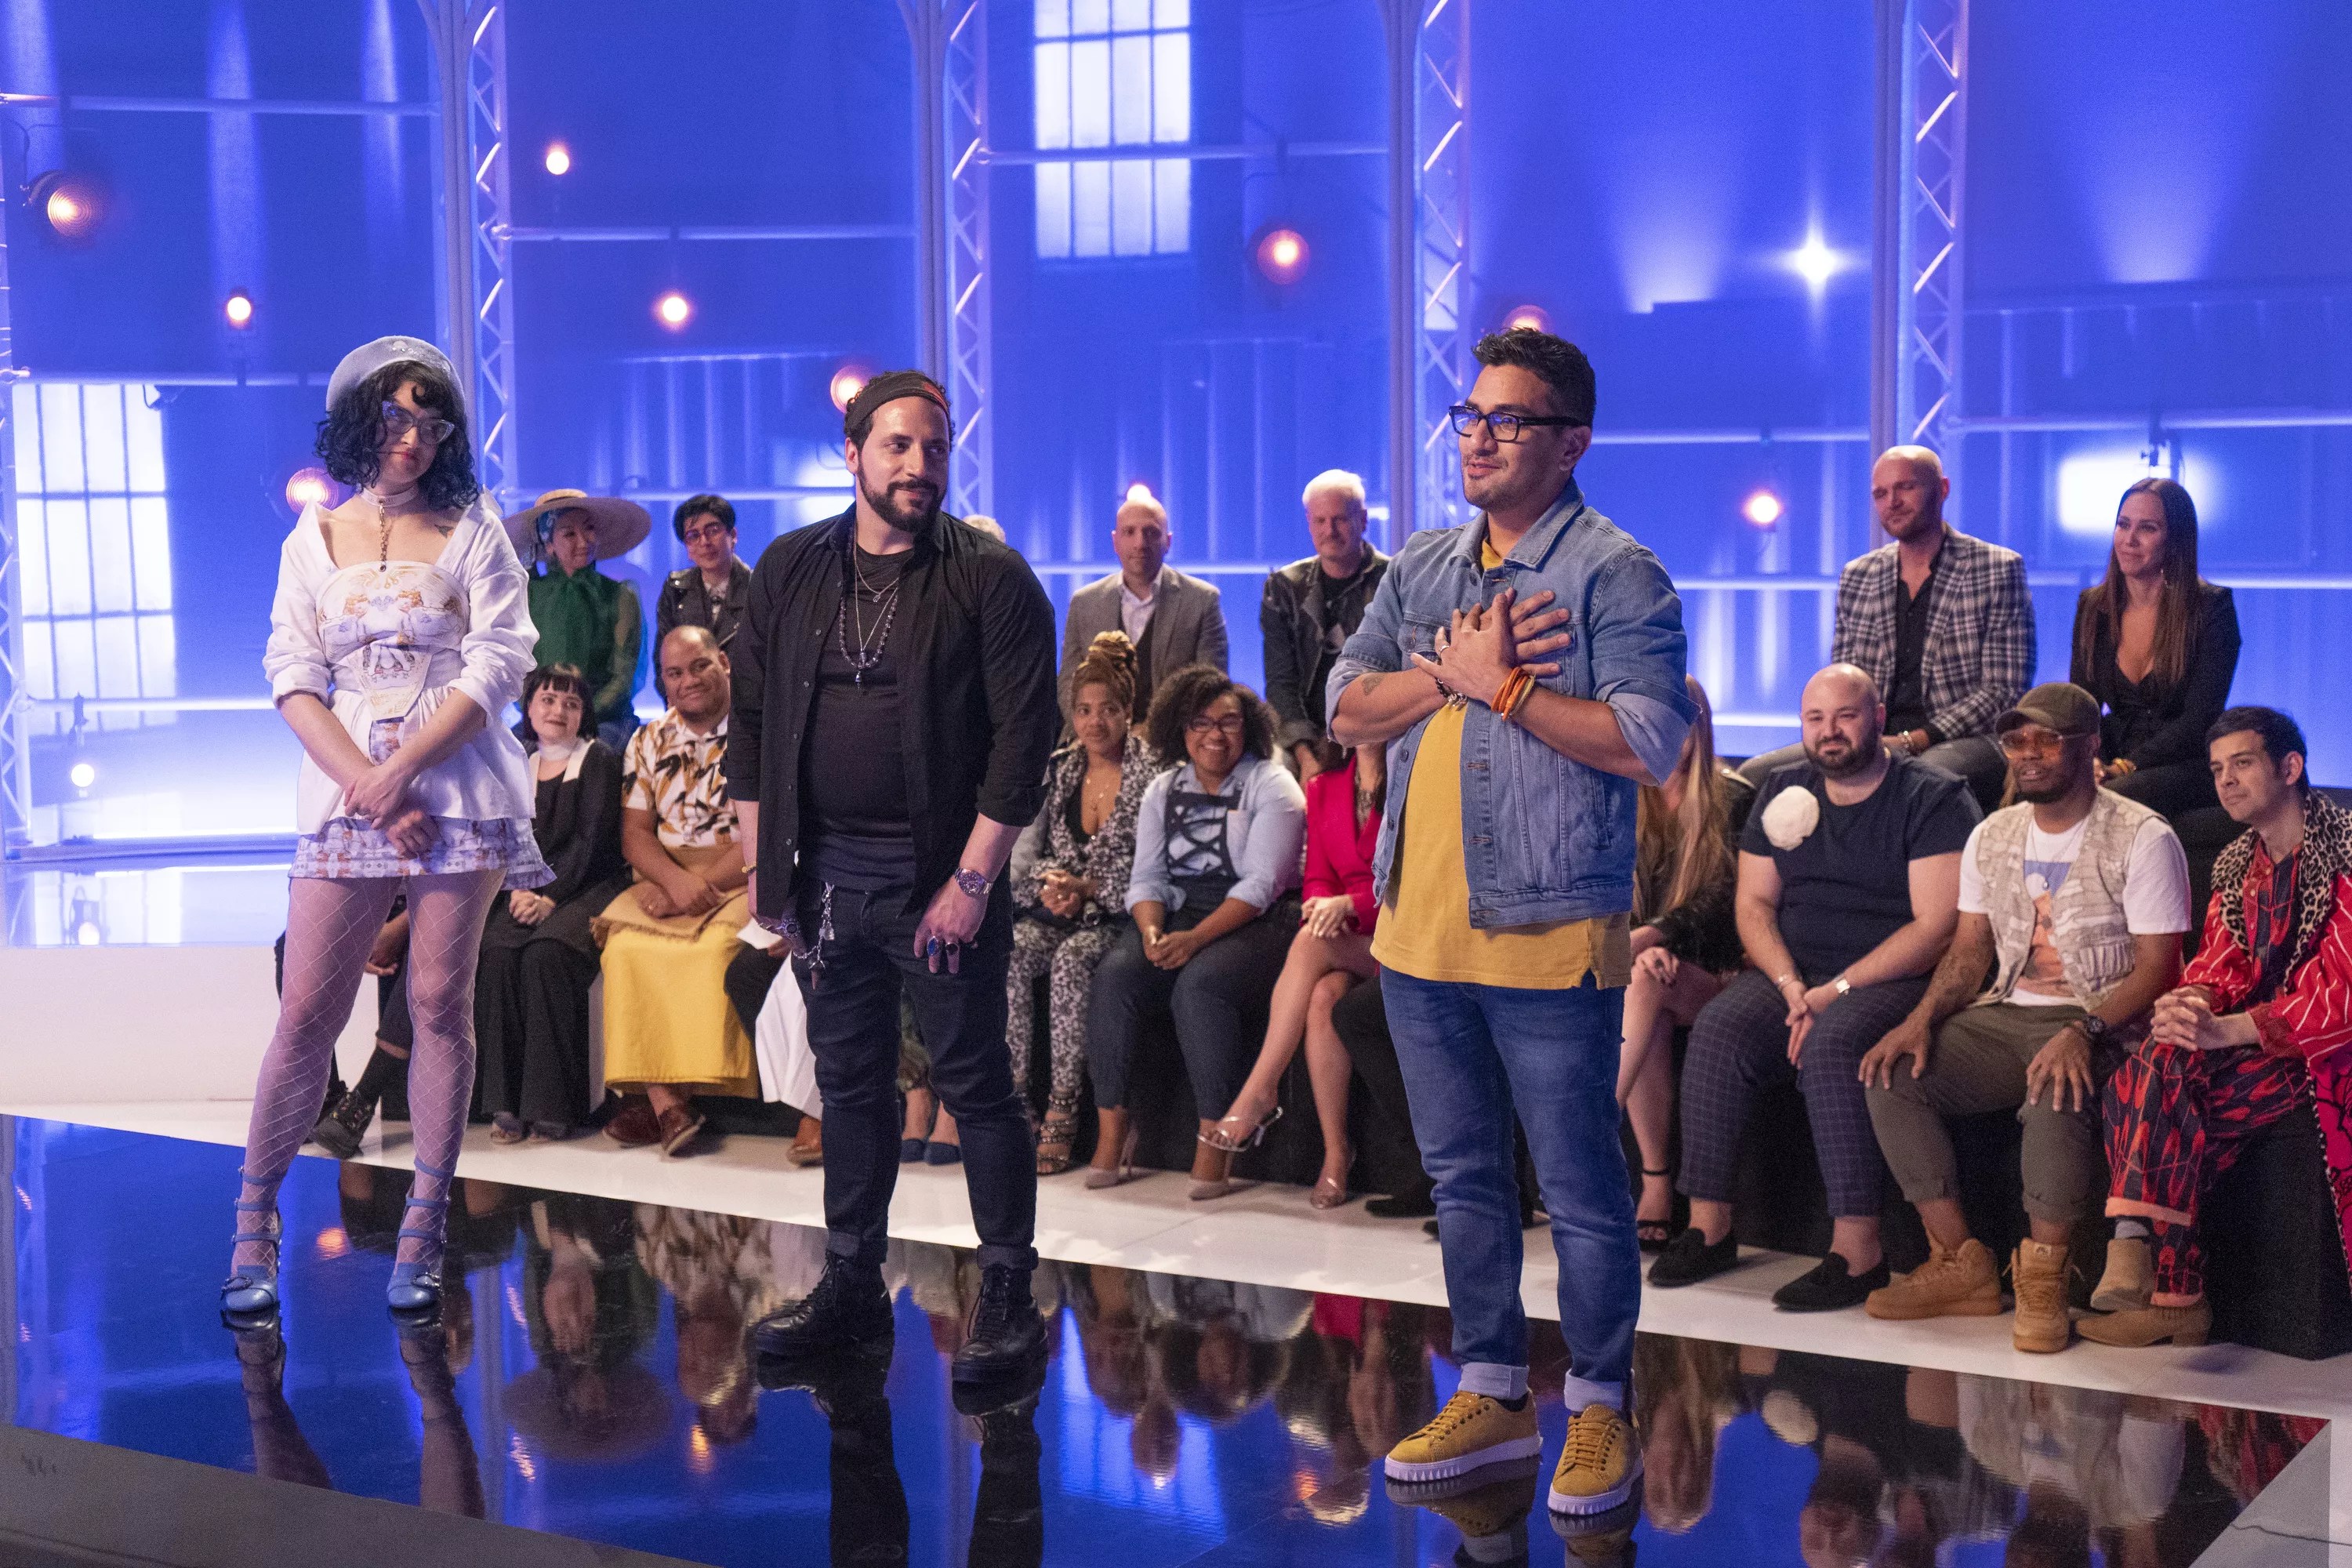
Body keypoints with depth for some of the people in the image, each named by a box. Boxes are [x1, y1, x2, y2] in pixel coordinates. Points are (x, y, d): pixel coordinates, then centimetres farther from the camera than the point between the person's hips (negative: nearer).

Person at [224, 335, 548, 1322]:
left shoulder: (471, 530, 6)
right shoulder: (315, 537, 12)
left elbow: (500, 664, -4)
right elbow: (294, 681, 4)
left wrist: (401, 770, -12)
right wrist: (365, 784, -11)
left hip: (457, 790, -1)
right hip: (345, 792, 1)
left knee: (440, 1002, -1)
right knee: (307, 1010, -2)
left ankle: (425, 1226, 7)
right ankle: (254, 1224, 8)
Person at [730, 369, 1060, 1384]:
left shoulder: (992, 579, -6)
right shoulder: (789, 572, 8)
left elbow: (1024, 739, -10)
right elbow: (752, 720, 12)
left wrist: (972, 879, -14)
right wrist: (761, 862, 7)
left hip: (939, 874, -4)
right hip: (826, 871, 5)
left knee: (976, 1087, 1)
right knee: (850, 1084, 13)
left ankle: (1008, 1298, 10)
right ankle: (852, 1289, 24)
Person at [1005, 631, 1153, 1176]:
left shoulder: (1151, 774, -3)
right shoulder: (1057, 769, 13)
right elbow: (1027, 849, 14)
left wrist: (1086, 889, -16)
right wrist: (1049, 883, -8)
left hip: (1116, 914, -4)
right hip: (1057, 907, 4)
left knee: (1072, 959, -34)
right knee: (1011, 951, -27)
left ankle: (1062, 1110, -31)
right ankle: (1013, 1097, -26)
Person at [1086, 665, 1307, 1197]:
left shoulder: (1271, 785, -2)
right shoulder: (1163, 790, 16)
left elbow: (1260, 884, -12)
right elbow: (1146, 876, 10)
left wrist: (1196, 937, -23)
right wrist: (1152, 931, -13)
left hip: (1254, 918, -5)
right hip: (1176, 910, 5)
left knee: (1201, 982, -34)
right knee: (1115, 974, -23)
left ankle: (1215, 1138, -27)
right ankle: (1112, 1125, -19)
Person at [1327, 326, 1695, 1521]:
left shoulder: (1615, 573, -7)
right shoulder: (1423, 568, 13)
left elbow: (1648, 742, -17)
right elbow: (1348, 709, 6)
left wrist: (1503, 687, -14)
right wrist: (1454, 668, -10)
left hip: (1547, 937, -7)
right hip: (1419, 929, 7)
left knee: (1579, 1187, 2)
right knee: (1462, 1176, 15)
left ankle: (1598, 1410, 17)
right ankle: (1493, 1396, 29)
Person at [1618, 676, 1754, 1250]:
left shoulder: (1734, 801, -1)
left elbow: (1719, 908, -11)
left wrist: (1645, 939, -28)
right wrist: (1643, 947, -19)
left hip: (1714, 975, -2)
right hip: (1652, 964, 3)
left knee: (1643, 984, -35)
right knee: (1641, 978, -33)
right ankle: (1656, 1185, -33)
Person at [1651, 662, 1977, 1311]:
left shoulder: (1933, 797, -3)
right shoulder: (1783, 792, 15)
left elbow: (1936, 926, -11)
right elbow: (1754, 903, 12)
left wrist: (1837, 991, -17)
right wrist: (1791, 985, -7)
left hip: (1894, 980, -5)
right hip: (1792, 973, 5)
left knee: (1832, 1043, -34)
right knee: (1719, 1028, -23)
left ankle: (1857, 1250, -30)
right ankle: (1708, 1226, -17)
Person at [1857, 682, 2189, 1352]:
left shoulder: (2142, 838, -6)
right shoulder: (1992, 836, 13)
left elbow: (2156, 966, -12)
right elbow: (1969, 950, 15)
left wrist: (2084, 1033, -28)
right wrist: (1922, 1017, -6)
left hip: (2102, 1024, -6)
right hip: (2006, 1015, 6)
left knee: (2057, 1096, -39)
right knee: (1892, 1075, -17)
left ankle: (2042, 1283, -22)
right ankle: (1961, 1266, -10)